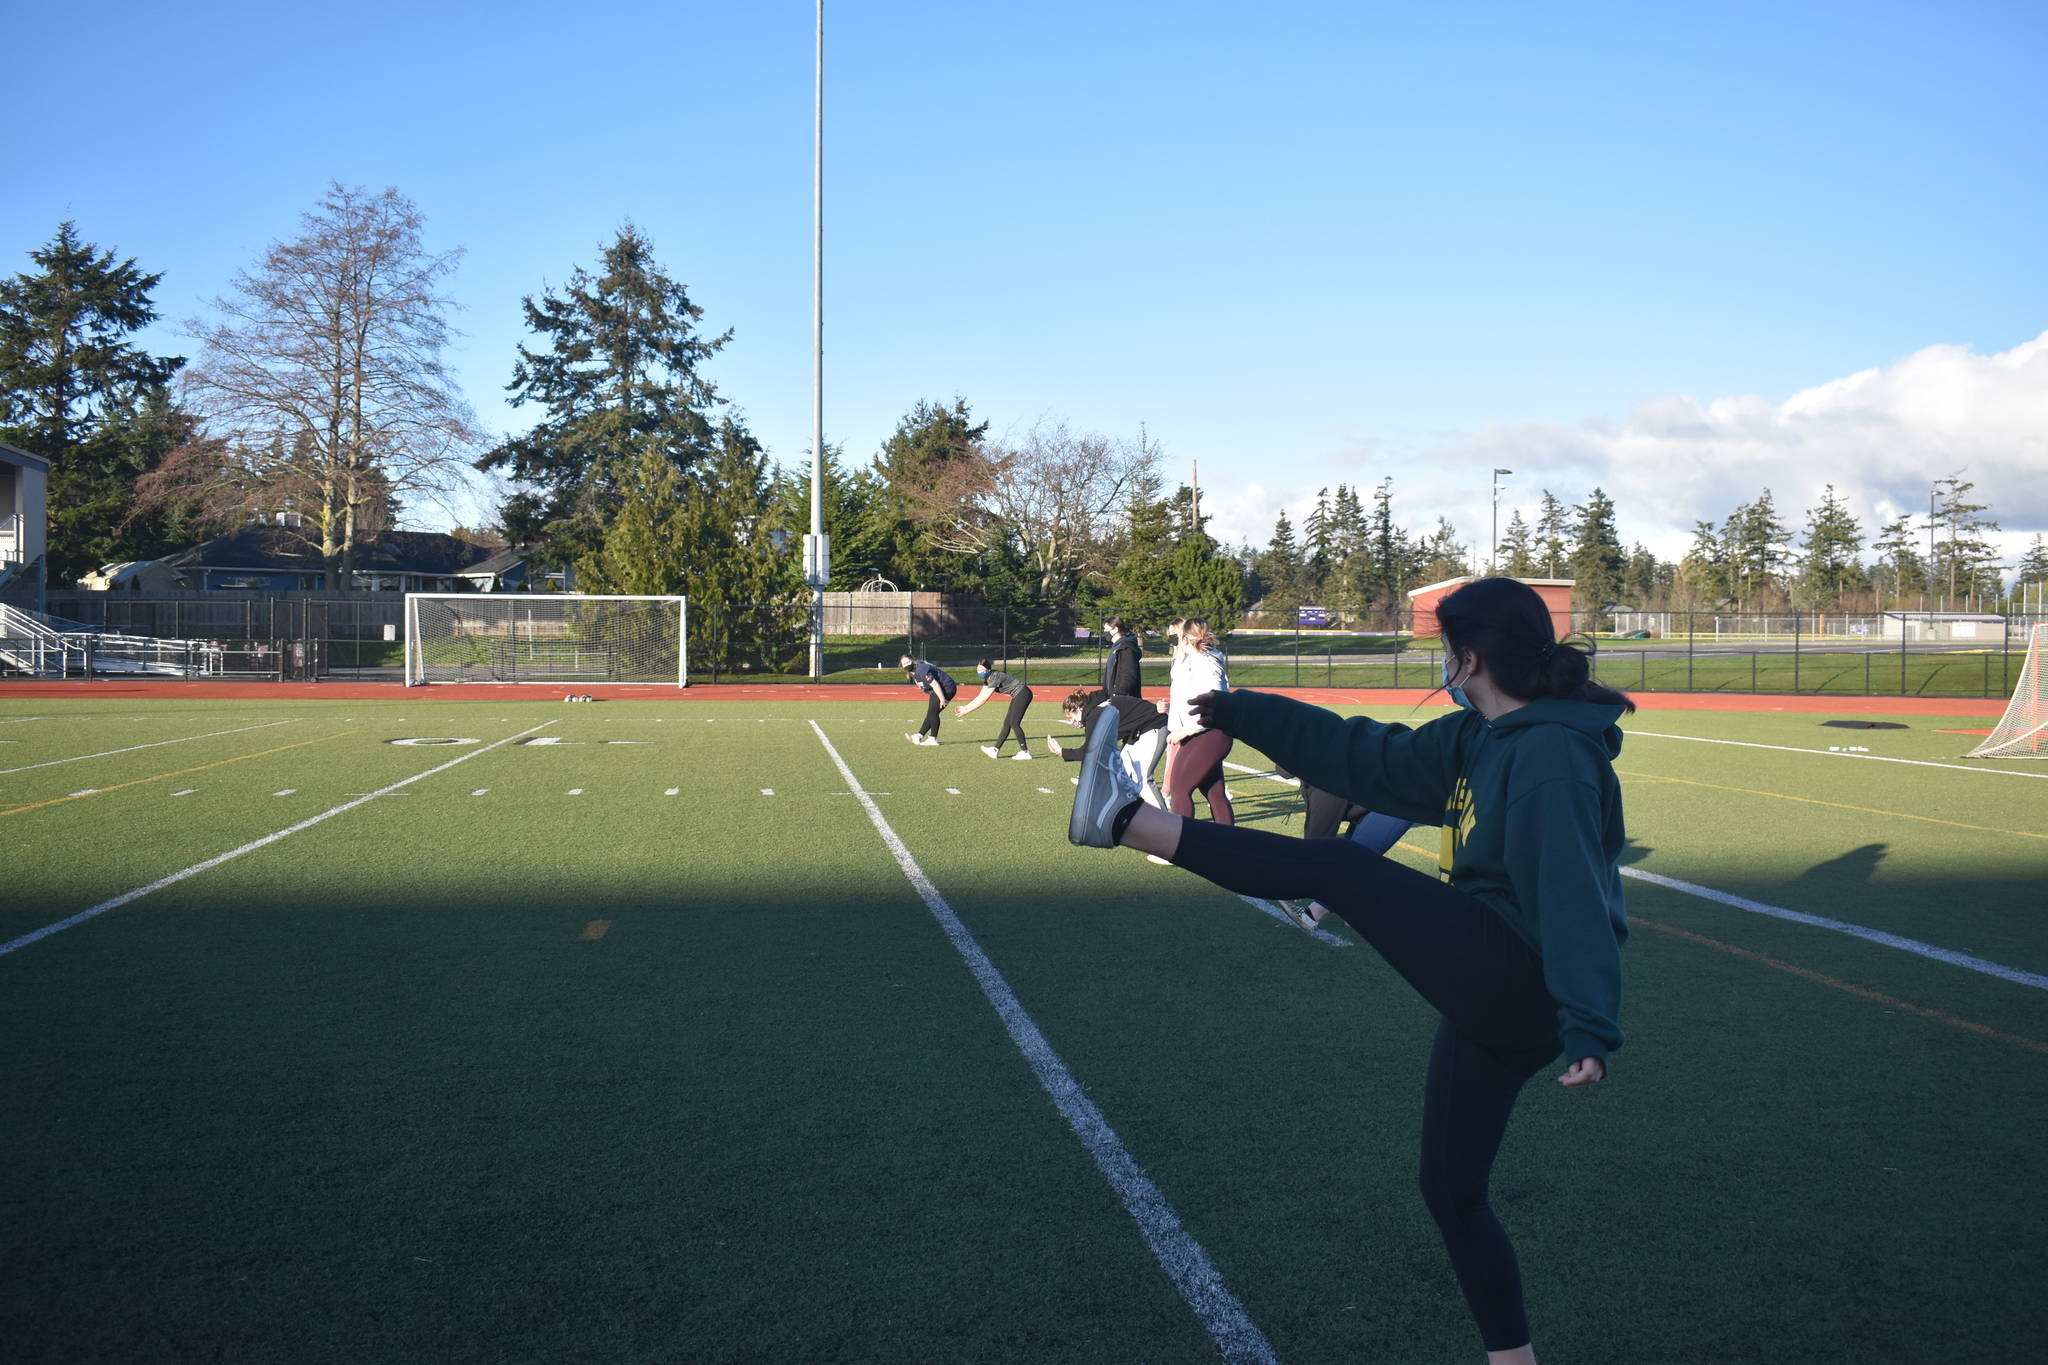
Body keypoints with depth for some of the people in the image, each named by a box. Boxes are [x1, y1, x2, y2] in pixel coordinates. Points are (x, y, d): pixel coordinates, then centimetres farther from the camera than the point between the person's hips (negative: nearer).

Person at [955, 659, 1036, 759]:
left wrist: (966, 711, -18)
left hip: (1023, 693, -10)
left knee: (1014, 723, -13)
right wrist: (965, 707, 6)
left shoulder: (995, 677, -22)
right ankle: (995, 750, 13)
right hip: (1016, 696, 10)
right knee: (1007, 723, 10)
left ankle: (1025, 752, -10)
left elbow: (983, 700, -21)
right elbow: (979, 698, 12)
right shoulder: (987, 679, 7)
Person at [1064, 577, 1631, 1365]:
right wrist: (1236, 712, 21)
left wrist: (1591, 1027, -33)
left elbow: (1574, 891, -25)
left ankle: (1128, 823, -6)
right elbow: (1370, 759, 19)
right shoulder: (1478, 740, 12)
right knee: (1451, 1189, 14)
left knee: (1336, 869, -12)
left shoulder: (1549, 749, -16)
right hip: (1495, 997, 10)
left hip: (1516, 983, -10)